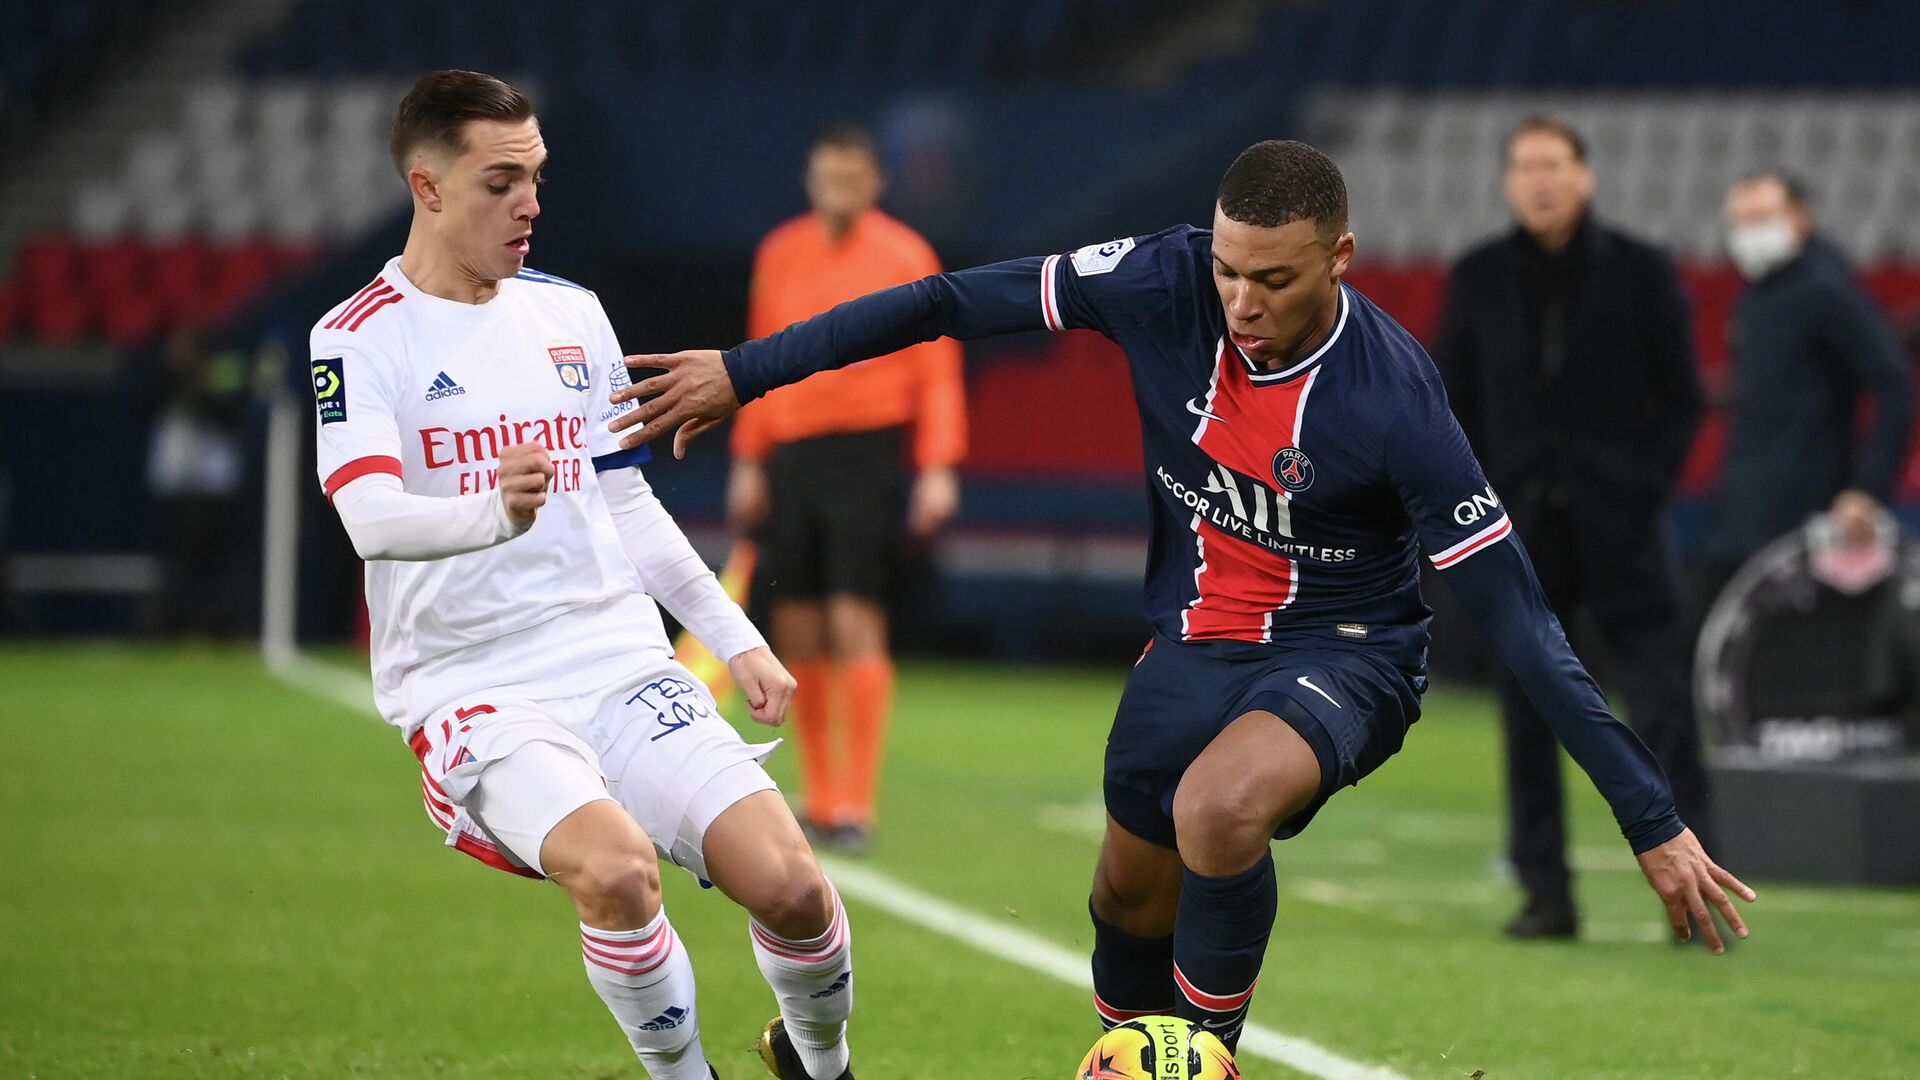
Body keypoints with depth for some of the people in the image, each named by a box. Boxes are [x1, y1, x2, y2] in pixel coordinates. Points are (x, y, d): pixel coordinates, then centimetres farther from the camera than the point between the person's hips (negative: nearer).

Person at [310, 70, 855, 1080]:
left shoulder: (570, 313, 14)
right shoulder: (359, 337, -5)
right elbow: (370, 517, -21)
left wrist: (736, 637, 15)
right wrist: (492, 513, -41)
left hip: (623, 666, 5)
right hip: (475, 694, -5)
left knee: (790, 883, -13)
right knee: (616, 868, -33)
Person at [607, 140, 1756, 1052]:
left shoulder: (1393, 403, -29)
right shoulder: (1167, 282, -19)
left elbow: (1520, 622, -26)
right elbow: (955, 302, -8)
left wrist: (1654, 823, -27)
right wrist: (746, 371, -5)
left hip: (1345, 651, -5)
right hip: (1196, 637, 5)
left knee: (1221, 804, -33)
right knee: (1131, 896, 17)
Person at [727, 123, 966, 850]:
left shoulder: (905, 258, -1)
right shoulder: (778, 255, 11)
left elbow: (937, 371, -3)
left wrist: (938, 467, -11)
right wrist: (748, 462, 15)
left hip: (866, 455, -5)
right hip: (790, 455, 5)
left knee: (855, 626, -11)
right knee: (797, 633, 3)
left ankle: (853, 805, -10)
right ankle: (819, 797, 11)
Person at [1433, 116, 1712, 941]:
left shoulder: (1640, 272, 1)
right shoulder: (1478, 279, 6)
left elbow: (1682, 398, 5)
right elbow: (1448, 400, 11)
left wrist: (1647, 487, -5)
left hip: (1620, 531, -2)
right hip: (1520, 531, 2)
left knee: (1663, 713, -7)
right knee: (1527, 722, 3)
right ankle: (1545, 894, 10)